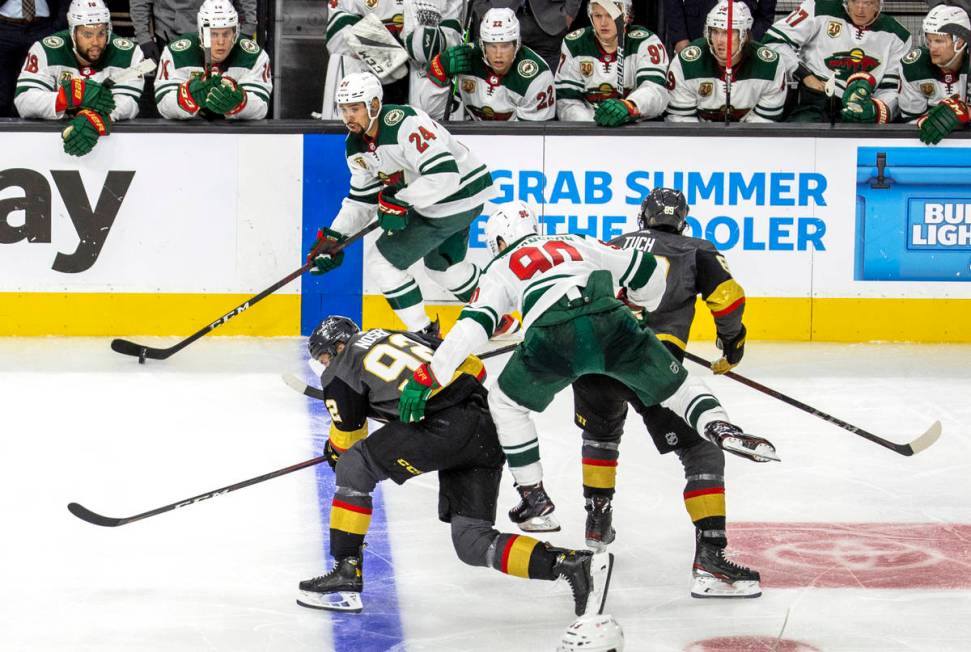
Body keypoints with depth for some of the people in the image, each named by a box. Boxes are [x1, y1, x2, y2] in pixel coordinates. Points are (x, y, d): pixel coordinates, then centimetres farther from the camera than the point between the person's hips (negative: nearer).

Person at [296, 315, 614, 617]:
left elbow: (347, 436, 18)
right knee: (472, 542, 7)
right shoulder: (394, 335, 31)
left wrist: (334, 451, 41)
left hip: (444, 425, -7)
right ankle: (574, 564, -9)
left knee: (354, 467, 10)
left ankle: (347, 572, 5)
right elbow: (471, 365, 27)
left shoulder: (339, 373, 11)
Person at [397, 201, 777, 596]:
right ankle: (720, 427, -6)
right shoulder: (577, 245, 36)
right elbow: (650, 272, 34)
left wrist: (427, 377, 9)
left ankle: (534, 498, 22)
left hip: (552, 336, -2)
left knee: (506, 404, 23)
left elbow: (471, 328, 12)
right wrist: (638, 312, 54)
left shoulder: (500, 270, 28)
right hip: (611, 324, 2)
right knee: (675, 384, 20)